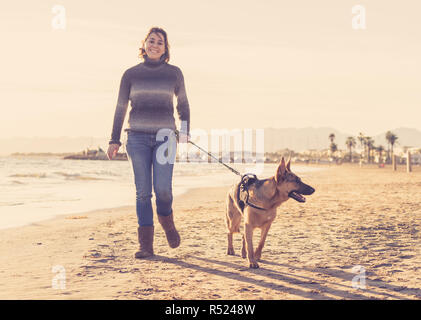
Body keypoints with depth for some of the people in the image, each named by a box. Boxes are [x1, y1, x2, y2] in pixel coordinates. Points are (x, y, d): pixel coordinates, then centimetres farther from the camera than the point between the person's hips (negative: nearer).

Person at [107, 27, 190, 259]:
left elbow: (183, 104, 16)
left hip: (164, 137, 0)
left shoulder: (174, 73, 7)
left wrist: (185, 132, 4)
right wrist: (114, 140, 5)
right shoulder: (131, 74, 6)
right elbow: (120, 108, 9)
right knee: (143, 191, -3)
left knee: (163, 189, -12)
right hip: (138, 137, 0)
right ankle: (145, 245, 3)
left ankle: (166, 220, 21)